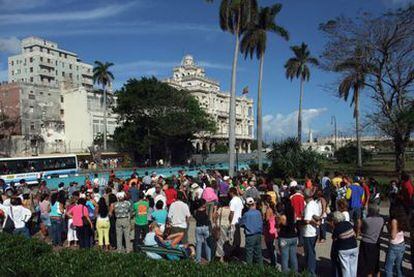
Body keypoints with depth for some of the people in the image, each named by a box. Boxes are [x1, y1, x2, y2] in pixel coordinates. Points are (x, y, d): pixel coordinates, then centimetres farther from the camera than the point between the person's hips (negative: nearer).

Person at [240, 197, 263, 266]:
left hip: (250, 236, -4)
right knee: (258, 252, 15)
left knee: (249, 253, 5)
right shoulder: (258, 213, -4)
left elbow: (241, 223, -2)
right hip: (258, 235, 4)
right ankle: (260, 266, 22)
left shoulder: (246, 214, -13)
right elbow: (261, 223, 4)